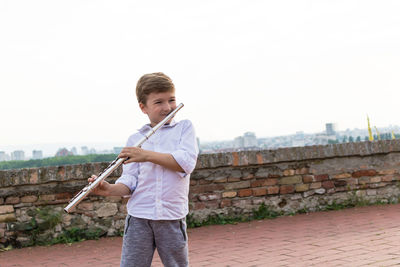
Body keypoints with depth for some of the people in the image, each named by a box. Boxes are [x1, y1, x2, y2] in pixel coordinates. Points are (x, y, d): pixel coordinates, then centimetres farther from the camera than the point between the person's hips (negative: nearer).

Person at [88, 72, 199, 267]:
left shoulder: (184, 128, 7)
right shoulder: (135, 139, 10)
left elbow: (186, 163, -10)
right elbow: (130, 182, 3)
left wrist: (147, 155, -15)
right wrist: (109, 189, -18)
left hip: (172, 217, -1)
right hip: (139, 217, 1)